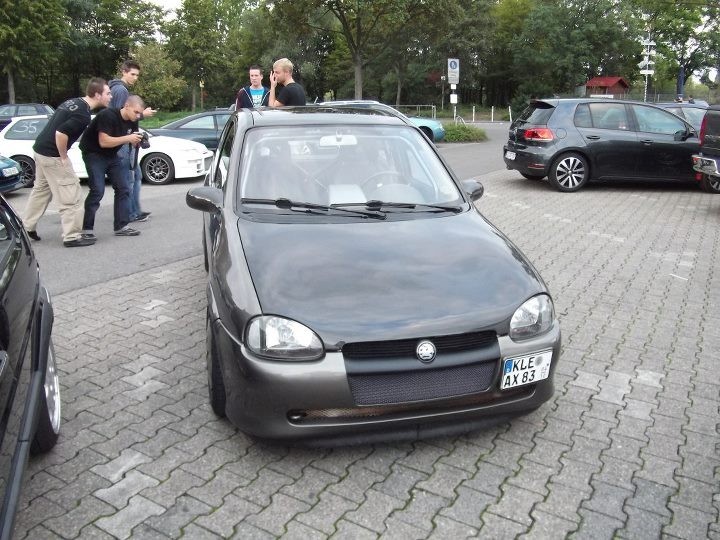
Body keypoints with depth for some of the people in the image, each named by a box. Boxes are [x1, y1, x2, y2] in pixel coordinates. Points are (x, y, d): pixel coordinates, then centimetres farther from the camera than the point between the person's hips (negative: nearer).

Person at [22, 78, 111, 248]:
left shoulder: (73, 102, 11)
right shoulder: (83, 114, -20)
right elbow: (61, 133, -30)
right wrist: (63, 157, -16)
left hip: (40, 149, 10)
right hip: (52, 155, -10)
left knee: (41, 189, 23)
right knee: (71, 195, -3)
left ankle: (26, 227, 33)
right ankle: (72, 236, 0)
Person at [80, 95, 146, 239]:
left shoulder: (132, 121, -3)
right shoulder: (108, 115, -25)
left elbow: (133, 143, 6)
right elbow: (104, 142, -30)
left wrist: (138, 140, -18)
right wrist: (128, 138, -33)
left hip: (111, 155, 8)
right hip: (93, 154, -8)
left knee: (123, 188, 1)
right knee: (97, 190, -16)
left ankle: (121, 226, 7)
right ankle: (87, 228, -8)